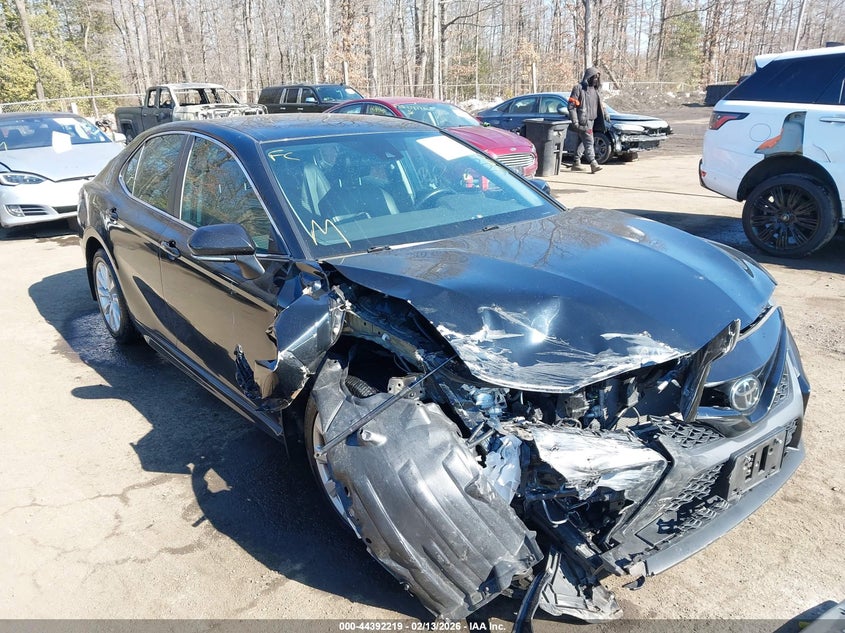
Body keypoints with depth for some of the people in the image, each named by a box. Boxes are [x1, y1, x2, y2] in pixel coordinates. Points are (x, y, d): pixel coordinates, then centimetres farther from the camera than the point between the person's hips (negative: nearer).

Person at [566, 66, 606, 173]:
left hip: (591, 121, 8)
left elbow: (599, 105, 28)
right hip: (583, 122, -8)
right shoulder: (579, 88, -7)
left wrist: (605, 113, 15)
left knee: (582, 142, 12)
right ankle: (593, 163, -18)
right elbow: (571, 105, -12)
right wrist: (575, 122, -18)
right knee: (588, 141, -14)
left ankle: (576, 163, 20)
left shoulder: (595, 89, 18)